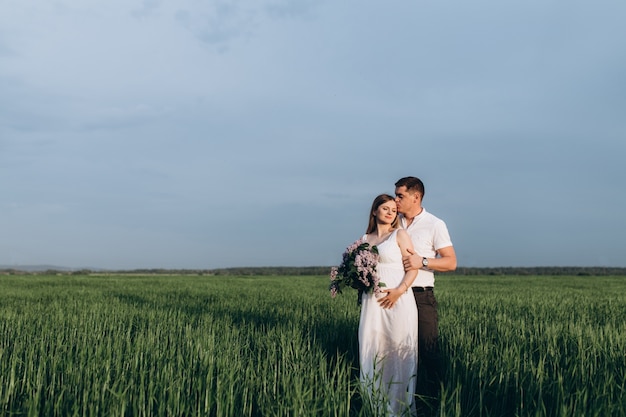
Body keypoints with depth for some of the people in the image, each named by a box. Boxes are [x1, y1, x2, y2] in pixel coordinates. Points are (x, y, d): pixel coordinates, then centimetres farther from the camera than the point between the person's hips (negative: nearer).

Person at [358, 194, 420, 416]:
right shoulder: (365, 238, 15)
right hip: (372, 302, 4)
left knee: (398, 354, -1)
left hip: (397, 301, -4)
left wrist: (400, 290, -17)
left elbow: (413, 267, -3)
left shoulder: (400, 234, 3)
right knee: (372, 353, 2)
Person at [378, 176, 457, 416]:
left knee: (428, 352, -2)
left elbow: (451, 262, -3)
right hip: (393, 295, 4)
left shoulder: (434, 224, -1)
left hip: (422, 296, -4)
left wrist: (423, 262, -17)